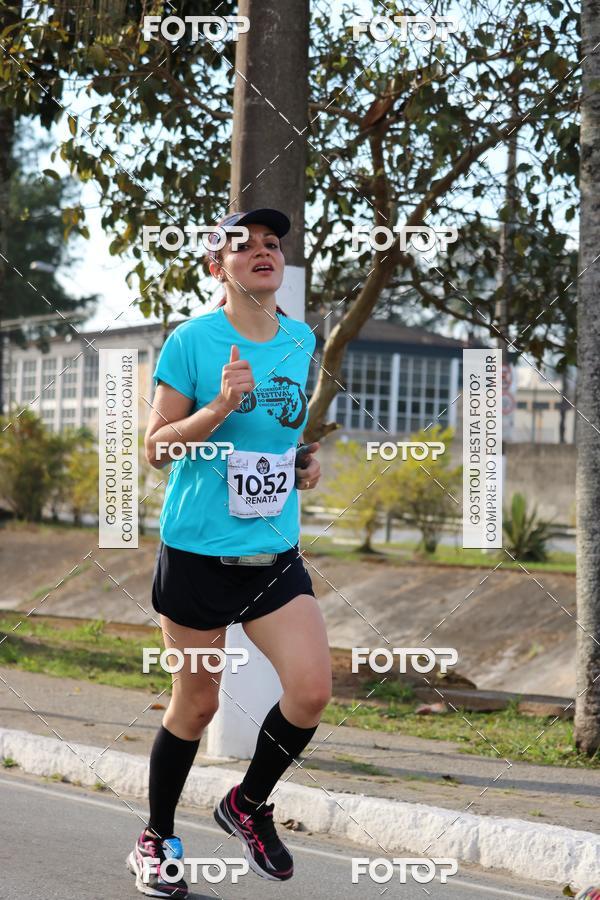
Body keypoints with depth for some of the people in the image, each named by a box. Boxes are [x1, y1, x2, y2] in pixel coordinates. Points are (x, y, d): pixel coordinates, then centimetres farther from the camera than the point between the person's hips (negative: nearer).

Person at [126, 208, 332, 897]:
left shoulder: (302, 340, 7)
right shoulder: (191, 341, -9)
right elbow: (154, 448, -8)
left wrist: (309, 457, 5)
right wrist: (219, 408, -22)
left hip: (276, 554, 4)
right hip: (198, 553, -4)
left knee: (312, 691, -9)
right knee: (197, 703, 5)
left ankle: (248, 804, 19)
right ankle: (156, 839, 27)